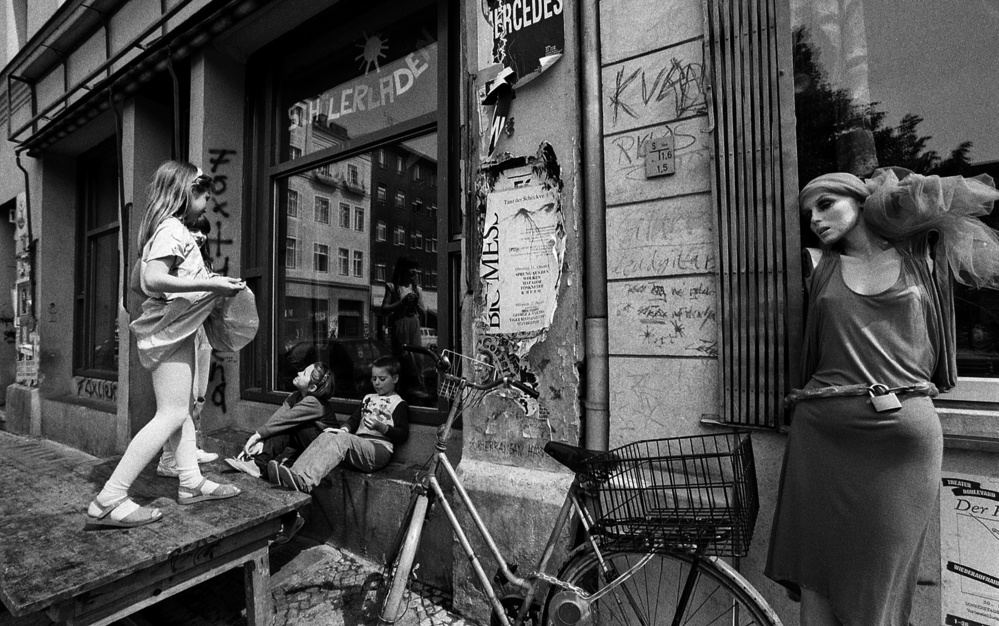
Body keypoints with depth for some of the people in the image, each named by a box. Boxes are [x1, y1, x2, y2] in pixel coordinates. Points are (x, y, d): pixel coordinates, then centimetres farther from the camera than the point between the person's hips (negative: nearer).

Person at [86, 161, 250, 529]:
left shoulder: (164, 229, 16)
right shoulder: (173, 229, -13)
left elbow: (137, 280, 20)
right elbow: (155, 279, -27)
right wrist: (211, 284, -26)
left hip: (174, 329, 11)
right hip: (170, 330, -11)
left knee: (182, 409, 12)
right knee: (171, 414, -8)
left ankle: (191, 483, 21)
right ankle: (107, 502, -3)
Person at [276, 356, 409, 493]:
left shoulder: (399, 404, 5)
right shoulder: (368, 398, 27)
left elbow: (403, 435, -2)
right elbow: (355, 419, 22)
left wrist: (381, 427, -17)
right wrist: (345, 428, 0)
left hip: (379, 449, -6)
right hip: (359, 444, 7)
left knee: (342, 439, -31)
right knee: (326, 436, -19)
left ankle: (304, 481, -47)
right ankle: (295, 473, -37)